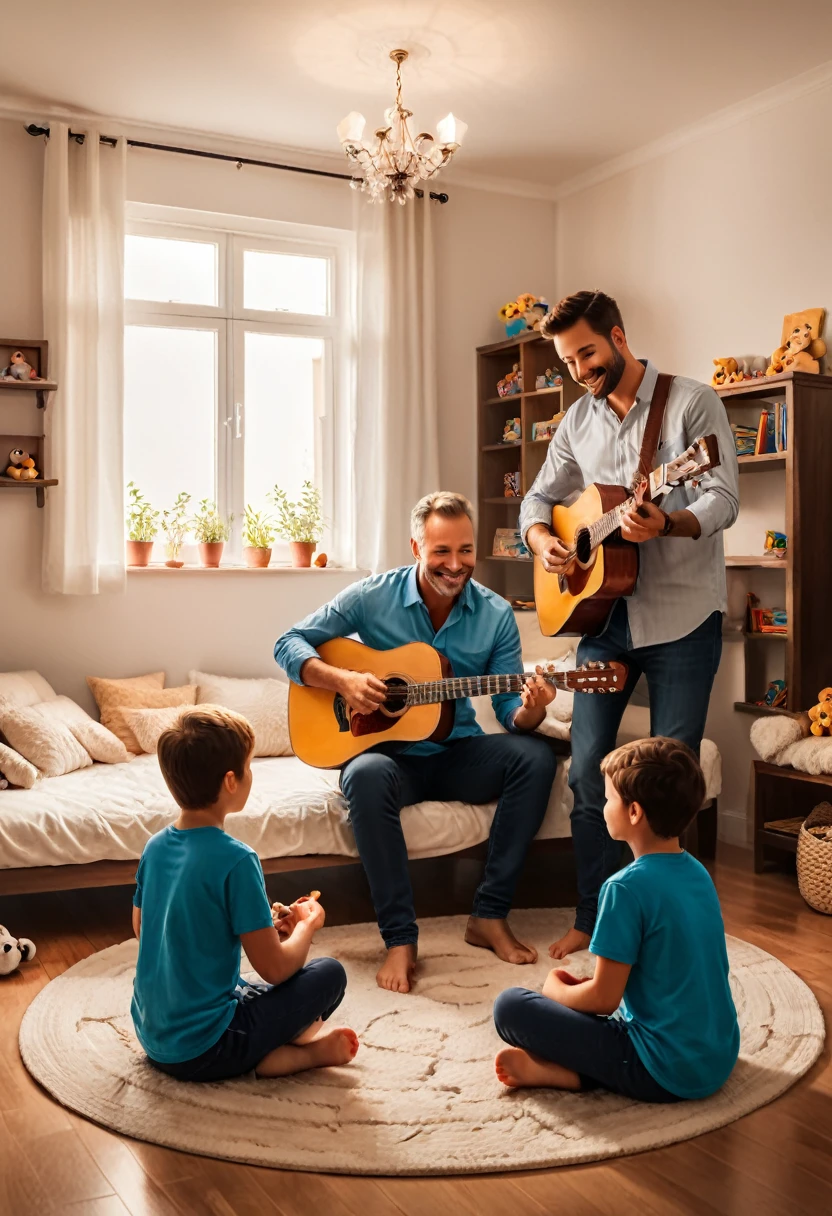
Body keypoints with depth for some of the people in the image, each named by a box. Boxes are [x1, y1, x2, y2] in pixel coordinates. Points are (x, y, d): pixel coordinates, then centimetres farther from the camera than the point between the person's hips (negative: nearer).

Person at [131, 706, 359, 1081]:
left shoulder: (155, 847, 1)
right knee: (330, 974, -1)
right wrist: (308, 924, 4)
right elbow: (274, 968, -17)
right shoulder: (235, 859, -21)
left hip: (152, 1037, 7)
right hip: (202, 1051, -7)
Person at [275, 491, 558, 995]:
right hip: (390, 751, -2)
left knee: (535, 755, -24)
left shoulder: (495, 614, -1)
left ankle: (490, 915, -15)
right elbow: (290, 644, -4)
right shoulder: (374, 596, -6)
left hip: (458, 754, 3)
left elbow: (511, 710, -2)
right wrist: (343, 680, -21)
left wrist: (531, 709, -27)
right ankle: (400, 937, -26)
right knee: (366, 775, -37)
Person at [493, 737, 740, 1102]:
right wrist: (584, 984, 13)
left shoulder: (627, 887, -19)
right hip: (720, 1059, 8)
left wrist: (556, 989, 6)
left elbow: (603, 999, -14)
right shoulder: (698, 873, 6)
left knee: (510, 1006, -3)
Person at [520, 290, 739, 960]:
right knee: (588, 770, 4)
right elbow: (540, 496, 18)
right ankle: (595, 918, 17)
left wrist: (665, 523, -32)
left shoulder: (693, 402, -4)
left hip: (681, 615, -5)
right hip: (603, 612, 5)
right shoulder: (579, 420, 12)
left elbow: (724, 498, -12)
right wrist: (543, 539, -4)